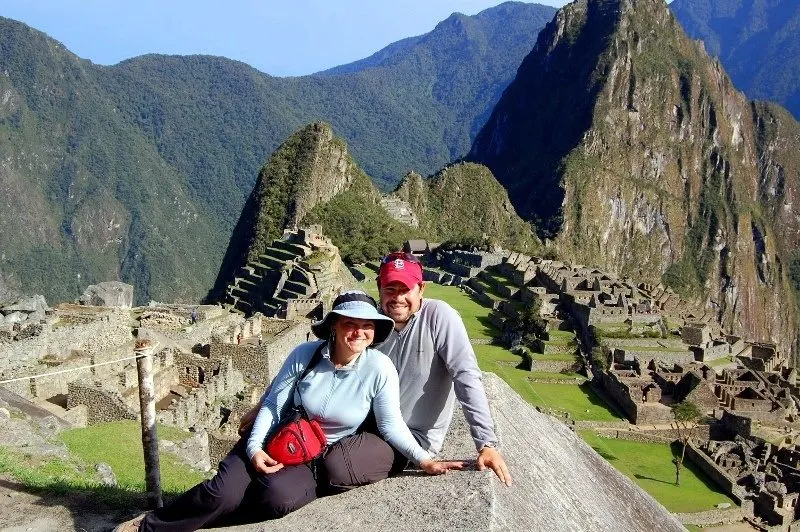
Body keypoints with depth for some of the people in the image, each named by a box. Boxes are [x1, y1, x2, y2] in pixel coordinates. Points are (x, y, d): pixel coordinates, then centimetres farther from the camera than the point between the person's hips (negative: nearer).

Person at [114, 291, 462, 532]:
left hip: (322, 456, 0)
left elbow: (391, 425, -9)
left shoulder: (379, 368, -17)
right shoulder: (305, 355, -12)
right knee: (223, 492, -21)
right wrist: (254, 447, -16)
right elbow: (272, 404, -5)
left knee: (277, 498, -32)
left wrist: (424, 461, -17)